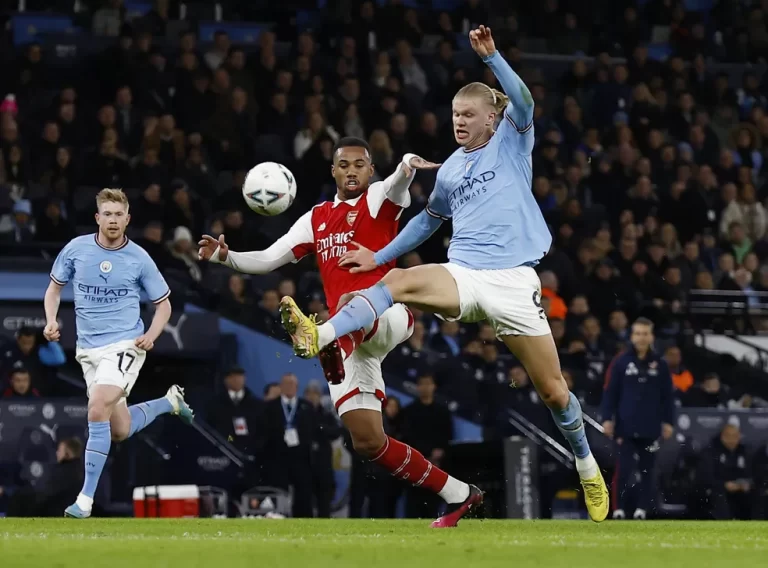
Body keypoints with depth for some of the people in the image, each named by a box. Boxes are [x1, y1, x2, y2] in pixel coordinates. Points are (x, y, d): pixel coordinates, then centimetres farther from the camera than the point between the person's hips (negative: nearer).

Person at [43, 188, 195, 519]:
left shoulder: (139, 258, -5)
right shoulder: (76, 249, -1)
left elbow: (163, 304, 6)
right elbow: (55, 286, 14)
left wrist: (151, 335, -11)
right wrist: (51, 320, -4)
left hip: (125, 345, -4)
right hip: (88, 349, 4)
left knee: (98, 411, -24)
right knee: (120, 430, 9)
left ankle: (86, 497, -18)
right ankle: (170, 402, 41)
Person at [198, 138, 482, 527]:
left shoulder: (378, 199, 6)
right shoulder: (316, 219, 22)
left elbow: (398, 184, -19)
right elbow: (268, 260, 23)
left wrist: (408, 165, -43)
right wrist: (226, 257, 4)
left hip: (387, 313, -6)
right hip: (348, 338, 6)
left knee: (351, 306, -42)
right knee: (367, 442, -2)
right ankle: (459, 495, 8)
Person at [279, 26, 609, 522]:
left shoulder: (511, 143, 5)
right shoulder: (450, 169, 18)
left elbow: (524, 104, -16)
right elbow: (430, 219, 34)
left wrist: (491, 56, -26)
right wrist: (379, 256, 30)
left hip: (513, 282, -3)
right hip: (463, 276, 4)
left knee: (552, 389, -2)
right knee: (398, 282, -28)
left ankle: (587, 465, 23)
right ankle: (319, 336, -46)